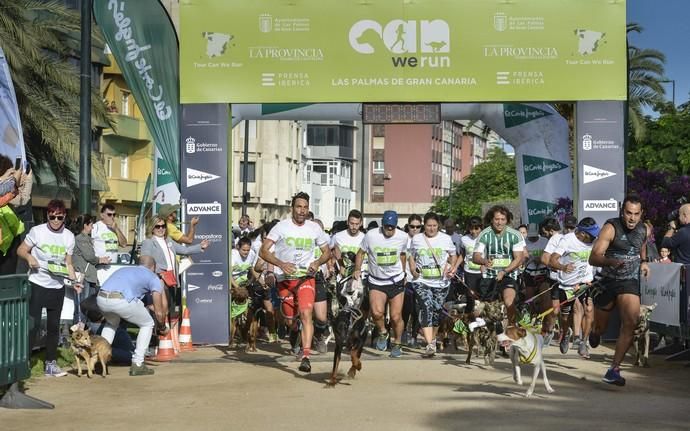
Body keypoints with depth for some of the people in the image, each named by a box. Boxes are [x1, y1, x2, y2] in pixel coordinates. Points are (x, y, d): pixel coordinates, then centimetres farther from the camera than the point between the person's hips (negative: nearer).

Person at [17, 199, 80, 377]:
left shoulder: (69, 237, 4)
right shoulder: (37, 231, -6)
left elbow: (68, 264, 9)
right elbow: (21, 250, 1)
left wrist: (74, 281, -5)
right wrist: (29, 257, -20)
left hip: (58, 287, 4)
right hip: (37, 285, -4)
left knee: (54, 326, 9)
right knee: (33, 324, -4)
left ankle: (51, 364, 18)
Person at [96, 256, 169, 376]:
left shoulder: (124, 269, 37)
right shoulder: (153, 278, 21)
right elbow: (159, 312, 18)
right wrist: (162, 328, 38)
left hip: (101, 298, 6)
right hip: (122, 300, -6)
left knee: (112, 322, 38)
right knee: (147, 324, 20)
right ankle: (137, 364, 14)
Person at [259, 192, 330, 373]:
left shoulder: (314, 228, 2)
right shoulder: (281, 227, -5)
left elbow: (327, 252, 11)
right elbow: (263, 251, -10)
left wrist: (317, 262, -11)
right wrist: (281, 264, -25)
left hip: (306, 277, 0)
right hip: (284, 278, 0)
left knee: (306, 314, -19)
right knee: (289, 316, 11)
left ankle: (306, 357, -21)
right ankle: (294, 328, 50)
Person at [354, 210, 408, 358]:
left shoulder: (403, 237, -3)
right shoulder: (371, 235, -10)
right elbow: (361, 253, 4)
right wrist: (357, 269, -7)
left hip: (396, 281, 1)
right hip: (376, 282, -1)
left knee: (396, 317, -2)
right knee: (377, 312, -22)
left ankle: (396, 344, 23)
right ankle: (382, 332, 10)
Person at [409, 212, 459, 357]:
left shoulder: (446, 239, 3)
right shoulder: (416, 239, 6)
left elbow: (454, 255, 16)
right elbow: (412, 257, 17)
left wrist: (452, 268, -3)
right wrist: (413, 270, -1)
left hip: (441, 282, 1)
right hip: (422, 281, -1)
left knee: (437, 311, 8)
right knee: (426, 308, -19)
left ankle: (432, 339, 33)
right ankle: (430, 345, -26)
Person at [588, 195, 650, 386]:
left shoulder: (644, 230, 2)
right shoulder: (611, 228, -16)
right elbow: (593, 258, -24)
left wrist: (643, 261, 8)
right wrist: (611, 261, -44)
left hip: (630, 282, 3)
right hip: (608, 282, -2)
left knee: (631, 323, -19)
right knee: (599, 328, 10)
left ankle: (614, 370, -15)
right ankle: (595, 333, 51)